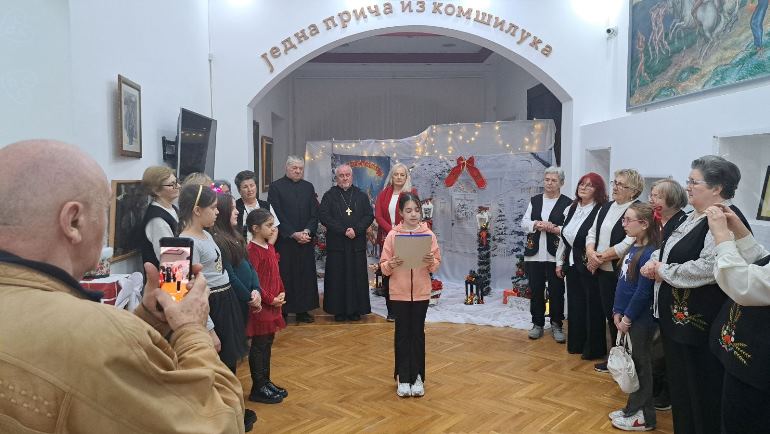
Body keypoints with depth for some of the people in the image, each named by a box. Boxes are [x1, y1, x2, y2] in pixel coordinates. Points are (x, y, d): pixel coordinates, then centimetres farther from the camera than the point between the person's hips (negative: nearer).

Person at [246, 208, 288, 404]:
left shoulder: (270, 247, 10)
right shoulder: (253, 250, -18)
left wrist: (281, 294, 3)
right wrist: (271, 299, -16)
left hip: (273, 304, 9)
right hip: (261, 307, -9)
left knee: (267, 343, 16)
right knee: (259, 345, 2)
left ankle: (266, 382, 29)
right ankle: (258, 389, 14)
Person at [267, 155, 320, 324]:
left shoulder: (308, 187, 11)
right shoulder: (275, 187, -1)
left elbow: (314, 214, 7)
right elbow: (277, 215, -7)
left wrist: (307, 231, -10)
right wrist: (293, 234, -13)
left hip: (306, 239, 4)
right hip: (284, 240, -4)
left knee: (305, 275, 6)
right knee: (284, 276, 0)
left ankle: (302, 310, 15)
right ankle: (282, 311, 9)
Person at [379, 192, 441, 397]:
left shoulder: (428, 234, -1)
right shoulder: (393, 235, -4)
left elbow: (436, 265, 1)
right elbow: (383, 266, -2)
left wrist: (431, 262, -20)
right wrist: (392, 264, -22)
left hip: (421, 292, 1)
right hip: (399, 293, 0)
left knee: (417, 333, 8)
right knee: (402, 333, 7)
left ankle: (417, 377, 19)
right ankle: (402, 377, 19)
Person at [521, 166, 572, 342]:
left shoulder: (567, 203, -3)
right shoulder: (534, 200, 11)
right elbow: (524, 223, 6)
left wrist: (553, 228, -20)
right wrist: (536, 225, -12)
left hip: (555, 255, -3)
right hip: (534, 254, 3)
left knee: (556, 291, 6)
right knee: (536, 290, 10)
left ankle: (556, 325, 21)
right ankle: (537, 324, 22)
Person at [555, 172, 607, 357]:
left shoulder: (600, 211, -13)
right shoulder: (571, 209, 10)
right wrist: (560, 261, 14)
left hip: (589, 265, -7)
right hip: (572, 264, 7)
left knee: (592, 307, 4)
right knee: (574, 304, 15)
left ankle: (593, 348, 17)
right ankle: (576, 343, 28)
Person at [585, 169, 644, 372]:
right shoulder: (606, 207, 13)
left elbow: (628, 244, -21)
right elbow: (592, 233, 12)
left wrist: (601, 258, -13)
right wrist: (591, 253, -7)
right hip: (603, 272, 7)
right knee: (609, 315, 14)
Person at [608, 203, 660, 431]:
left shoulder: (648, 253, -20)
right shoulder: (633, 248, 6)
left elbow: (643, 292, -21)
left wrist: (627, 318, -13)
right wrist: (617, 312, 7)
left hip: (640, 320, -8)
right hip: (626, 317, 8)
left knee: (640, 365, 5)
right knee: (630, 363, 17)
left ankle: (643, 417, 20)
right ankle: (633, 408, 31)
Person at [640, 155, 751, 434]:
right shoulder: (695, 217, 11)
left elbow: (707, 268, -32)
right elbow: (674, 251, 23)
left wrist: (664, 272, -18)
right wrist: (655, 262, 2)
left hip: (698, 322, -10)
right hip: (677, 316, 10)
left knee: (699, 390, 6)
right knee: (678, 382, 21)